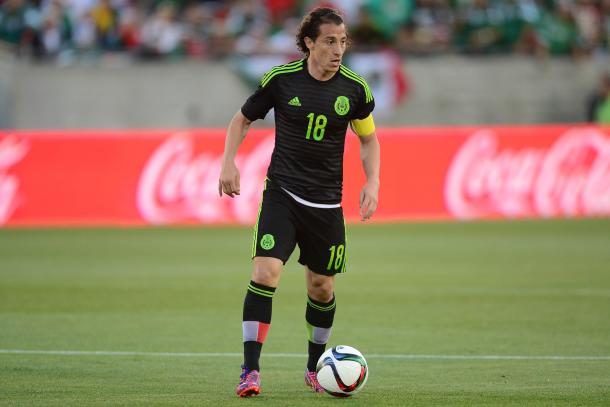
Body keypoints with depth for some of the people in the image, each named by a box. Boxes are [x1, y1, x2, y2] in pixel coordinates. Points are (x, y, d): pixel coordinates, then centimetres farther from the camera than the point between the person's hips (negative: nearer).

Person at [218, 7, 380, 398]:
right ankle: (250, 370, -14)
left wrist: (372, 182, -1)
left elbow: (368, 138, 13)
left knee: (322, 288, 9)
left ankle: (315, 368, 31)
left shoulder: (355, 88, -3)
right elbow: (242, 120, 8)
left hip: (327, 203, 2)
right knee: (266, 272, -19)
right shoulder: (281, 79, -7)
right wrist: (229, 163, -5)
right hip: (281, 193, -2)